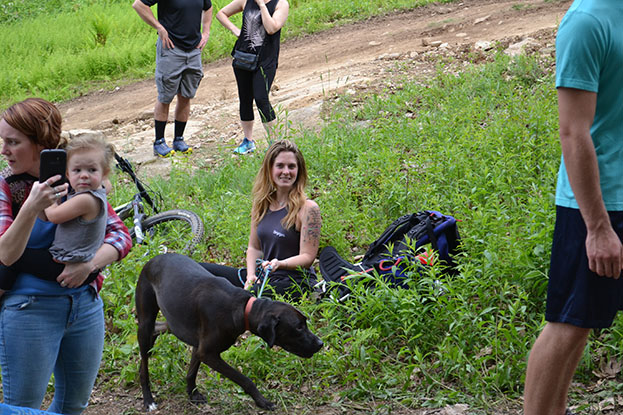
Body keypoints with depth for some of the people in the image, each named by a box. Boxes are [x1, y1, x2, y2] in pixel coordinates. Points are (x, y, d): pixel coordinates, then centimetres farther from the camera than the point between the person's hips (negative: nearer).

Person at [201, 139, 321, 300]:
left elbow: (307, 257, -10)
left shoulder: (308, 208, -9)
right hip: (262, 276, 7)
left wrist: (279, 264, -29)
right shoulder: (261, 204, 10)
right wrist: (251, 275, -4)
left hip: (294, 282, -7)